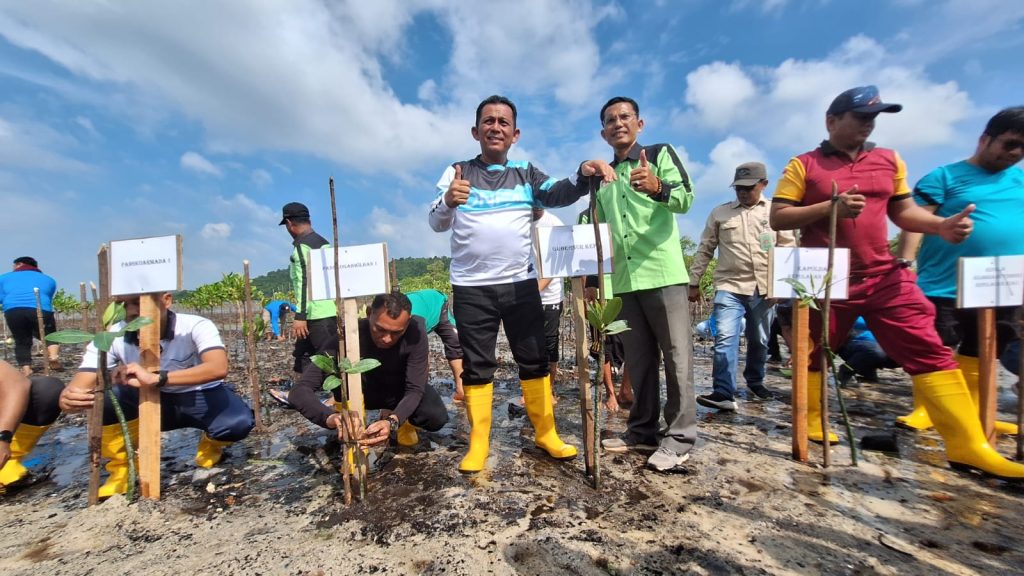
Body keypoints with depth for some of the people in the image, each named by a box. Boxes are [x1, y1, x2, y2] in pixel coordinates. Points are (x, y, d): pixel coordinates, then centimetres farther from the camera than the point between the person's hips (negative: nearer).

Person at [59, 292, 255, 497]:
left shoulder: (196, 326, -28)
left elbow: (218, 368, -45)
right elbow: (79, 386, -23)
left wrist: (156, 378, -53)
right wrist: (69, 398, -46)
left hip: (201, 398, -3)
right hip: (152, 401, 3)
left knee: (238, 422, -32)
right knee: (103, 399, -25)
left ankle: (212, 444, 7)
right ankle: (123, 468, 1)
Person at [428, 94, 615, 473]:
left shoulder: (525, 173, 10)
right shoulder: (457, 173, 5)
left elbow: (558, 195, -7)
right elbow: (436, 224, -5)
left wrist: (583, 175, -28)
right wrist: (448, 202, -28)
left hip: (521, 284, 2)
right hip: (472, 288, -1)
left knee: (534, 360, 9)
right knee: (477, 366, 7)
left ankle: (545, 433, 24)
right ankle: (478, 444, 19)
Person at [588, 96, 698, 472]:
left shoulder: (660, 154, 5)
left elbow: (686, 199, -11)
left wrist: (658, 188, -33)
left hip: (663, 273, -5)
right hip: (623, 280, 5)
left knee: (676, 355, -1)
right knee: (638, 358, 10)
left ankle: (679, 436, 9)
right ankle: (642, 430, 21)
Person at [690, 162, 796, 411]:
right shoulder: (719, 213, 6)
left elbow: (788, 248, 8)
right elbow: (704, 250, 8)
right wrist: (694, 282, 5)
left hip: (764, 288, 2)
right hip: (729, 287, -1)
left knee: (759, 341, 14)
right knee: (725, 338, -13)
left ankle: (755, 382, 35)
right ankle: (723, 393, -13)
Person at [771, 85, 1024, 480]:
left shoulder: (889, 161, 14)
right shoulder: (803, 165, -1)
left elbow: (903, 211, 16)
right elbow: (777, 218, -7)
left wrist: (941, 226, -4)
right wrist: (830, 207, -18)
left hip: (886, 277, 4)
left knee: (930, 351, 0)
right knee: (814, 354, 8)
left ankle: (969, 445, 10)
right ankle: (810, 424, 26)